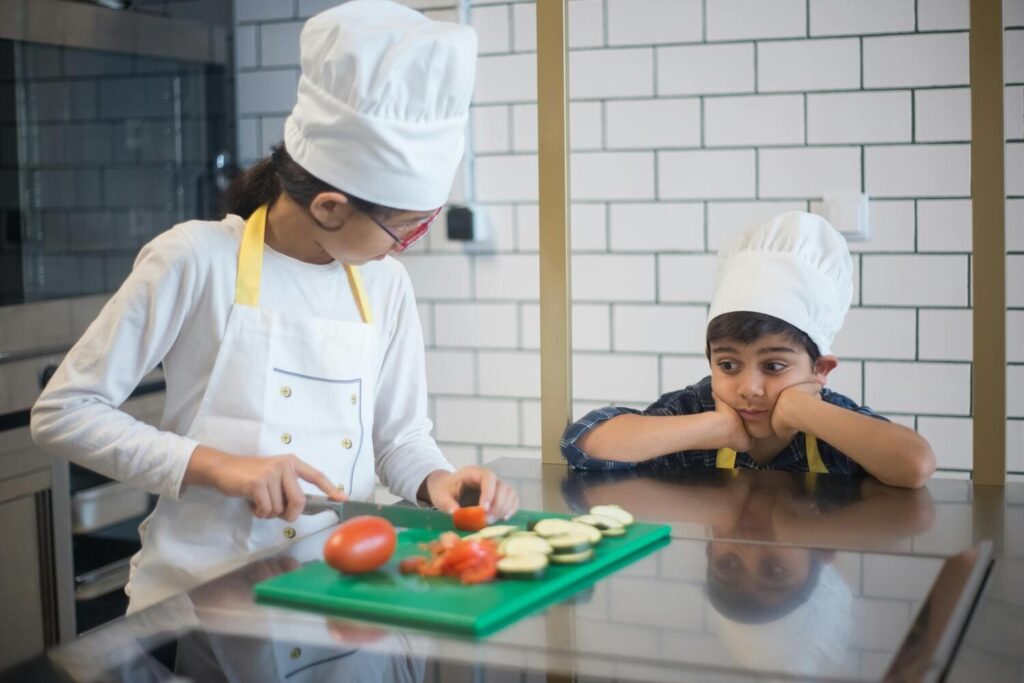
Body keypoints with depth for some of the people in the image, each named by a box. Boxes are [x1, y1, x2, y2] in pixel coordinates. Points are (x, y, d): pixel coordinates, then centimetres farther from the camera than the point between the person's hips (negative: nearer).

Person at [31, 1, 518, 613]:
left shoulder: (386, 283, 7)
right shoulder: (198, 260, -9)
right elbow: (63, 412, -7)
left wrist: (435, 481, -8)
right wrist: (215, 465, -17)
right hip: (203, 592, -4)